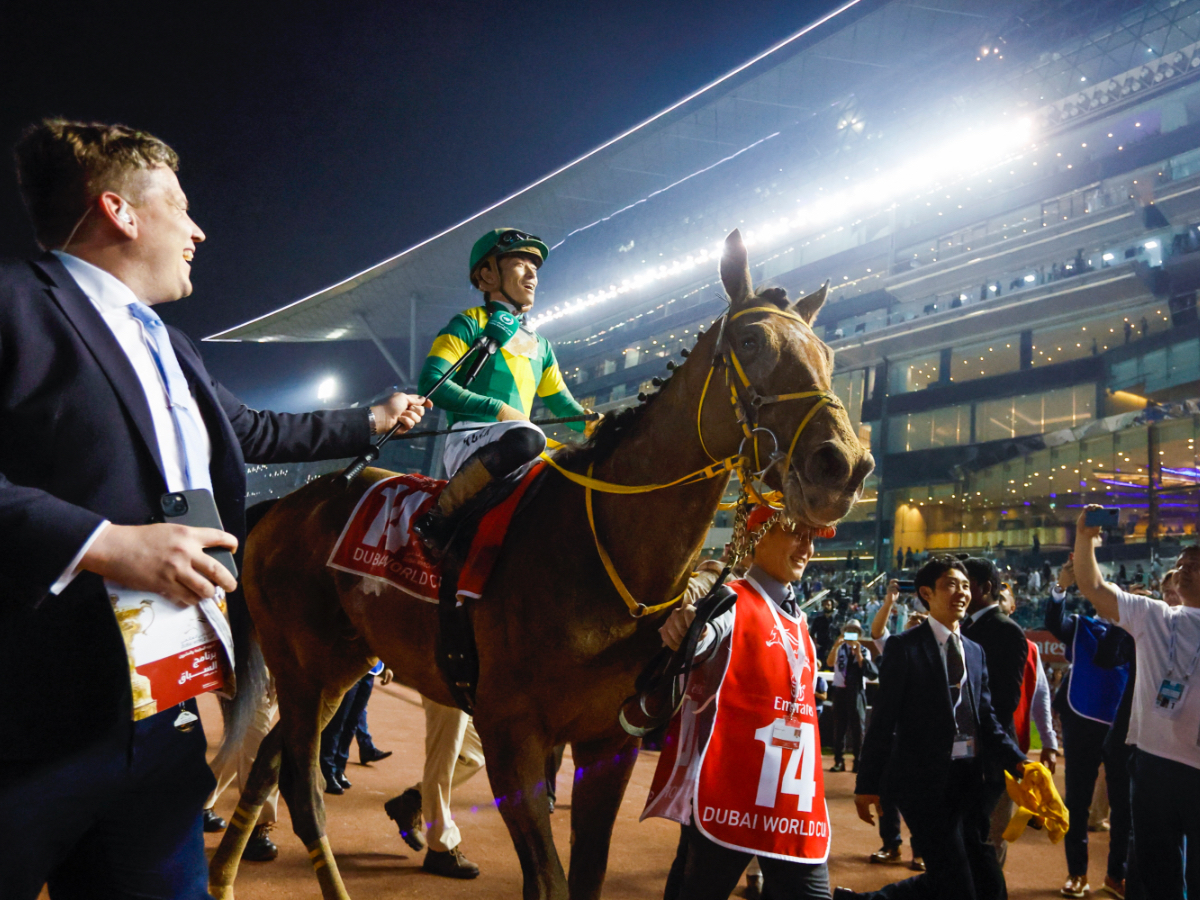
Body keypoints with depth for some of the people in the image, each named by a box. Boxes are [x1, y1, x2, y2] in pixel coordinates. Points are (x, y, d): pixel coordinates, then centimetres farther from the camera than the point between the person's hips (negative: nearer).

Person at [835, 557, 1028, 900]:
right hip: (926, 781, -7)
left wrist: (1019, 763, -4)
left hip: (970, 779, 7)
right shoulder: (905, 646, -6)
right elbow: (883, 721, -8)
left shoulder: (974, 651, 15)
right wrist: (867, 785, -11)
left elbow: (987, 721, 12)